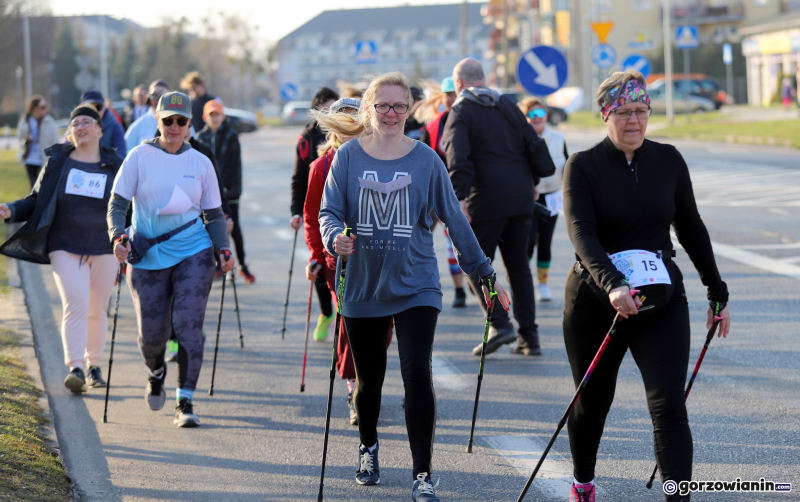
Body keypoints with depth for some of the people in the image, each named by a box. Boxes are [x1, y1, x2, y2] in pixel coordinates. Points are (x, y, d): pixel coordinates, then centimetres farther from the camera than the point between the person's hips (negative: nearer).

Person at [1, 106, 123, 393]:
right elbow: (36, 200, 6)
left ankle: (93, 366, 25)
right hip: (65, 249, -1)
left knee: (97, 311, 9)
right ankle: (75, 368, -24)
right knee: (75, 303, -18)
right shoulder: (57, 162, 2)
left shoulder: (115, 166, 3)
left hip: (104, 250, 1)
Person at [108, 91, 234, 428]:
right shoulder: (140, 157, 1)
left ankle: (185, 403, -6)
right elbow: (117, 204, -1)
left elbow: (214, 214, 12)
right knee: (152, 333, 4)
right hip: (147, 257, 0)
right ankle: (156, 372, 39)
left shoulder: (200, 163, 7)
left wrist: (223, 251, -2)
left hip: (193, 252, 0)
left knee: (188, 324, -12)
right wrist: (117, 237, -19)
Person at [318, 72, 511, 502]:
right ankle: (368, 448, 43)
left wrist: (485, 273, 4)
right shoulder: (348, 156, -1)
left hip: (415, 286, -1)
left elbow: (454, 220, 4)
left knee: (417, 374, -15)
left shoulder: (426, 160, -1)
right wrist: (334, 238, -24)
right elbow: (329, 212, -1)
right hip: (362, 286, 1)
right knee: (368, 379, 14)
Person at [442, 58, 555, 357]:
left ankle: (498, 323, -10)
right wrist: (532, 180, 27)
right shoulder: (508, 107, 14)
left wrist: (459, 198, -23)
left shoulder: (461, 112, -2)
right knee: (518, 265, 11)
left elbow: (458, 159, -17)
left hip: (486, 201, -5)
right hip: (521, 198, 5)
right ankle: (529, 336, 7)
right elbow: (535, 145, 15)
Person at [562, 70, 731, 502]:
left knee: (669, 406, -12)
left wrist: (717, 293, 14)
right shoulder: (583, 166, -7)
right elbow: (581, 232, -21)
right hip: (595, 302, -1)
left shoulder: (668, 160, 3)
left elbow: (691, 228, 12)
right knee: (592, 402, 15)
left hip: (662, 301, 1)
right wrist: (611, 284, -38)